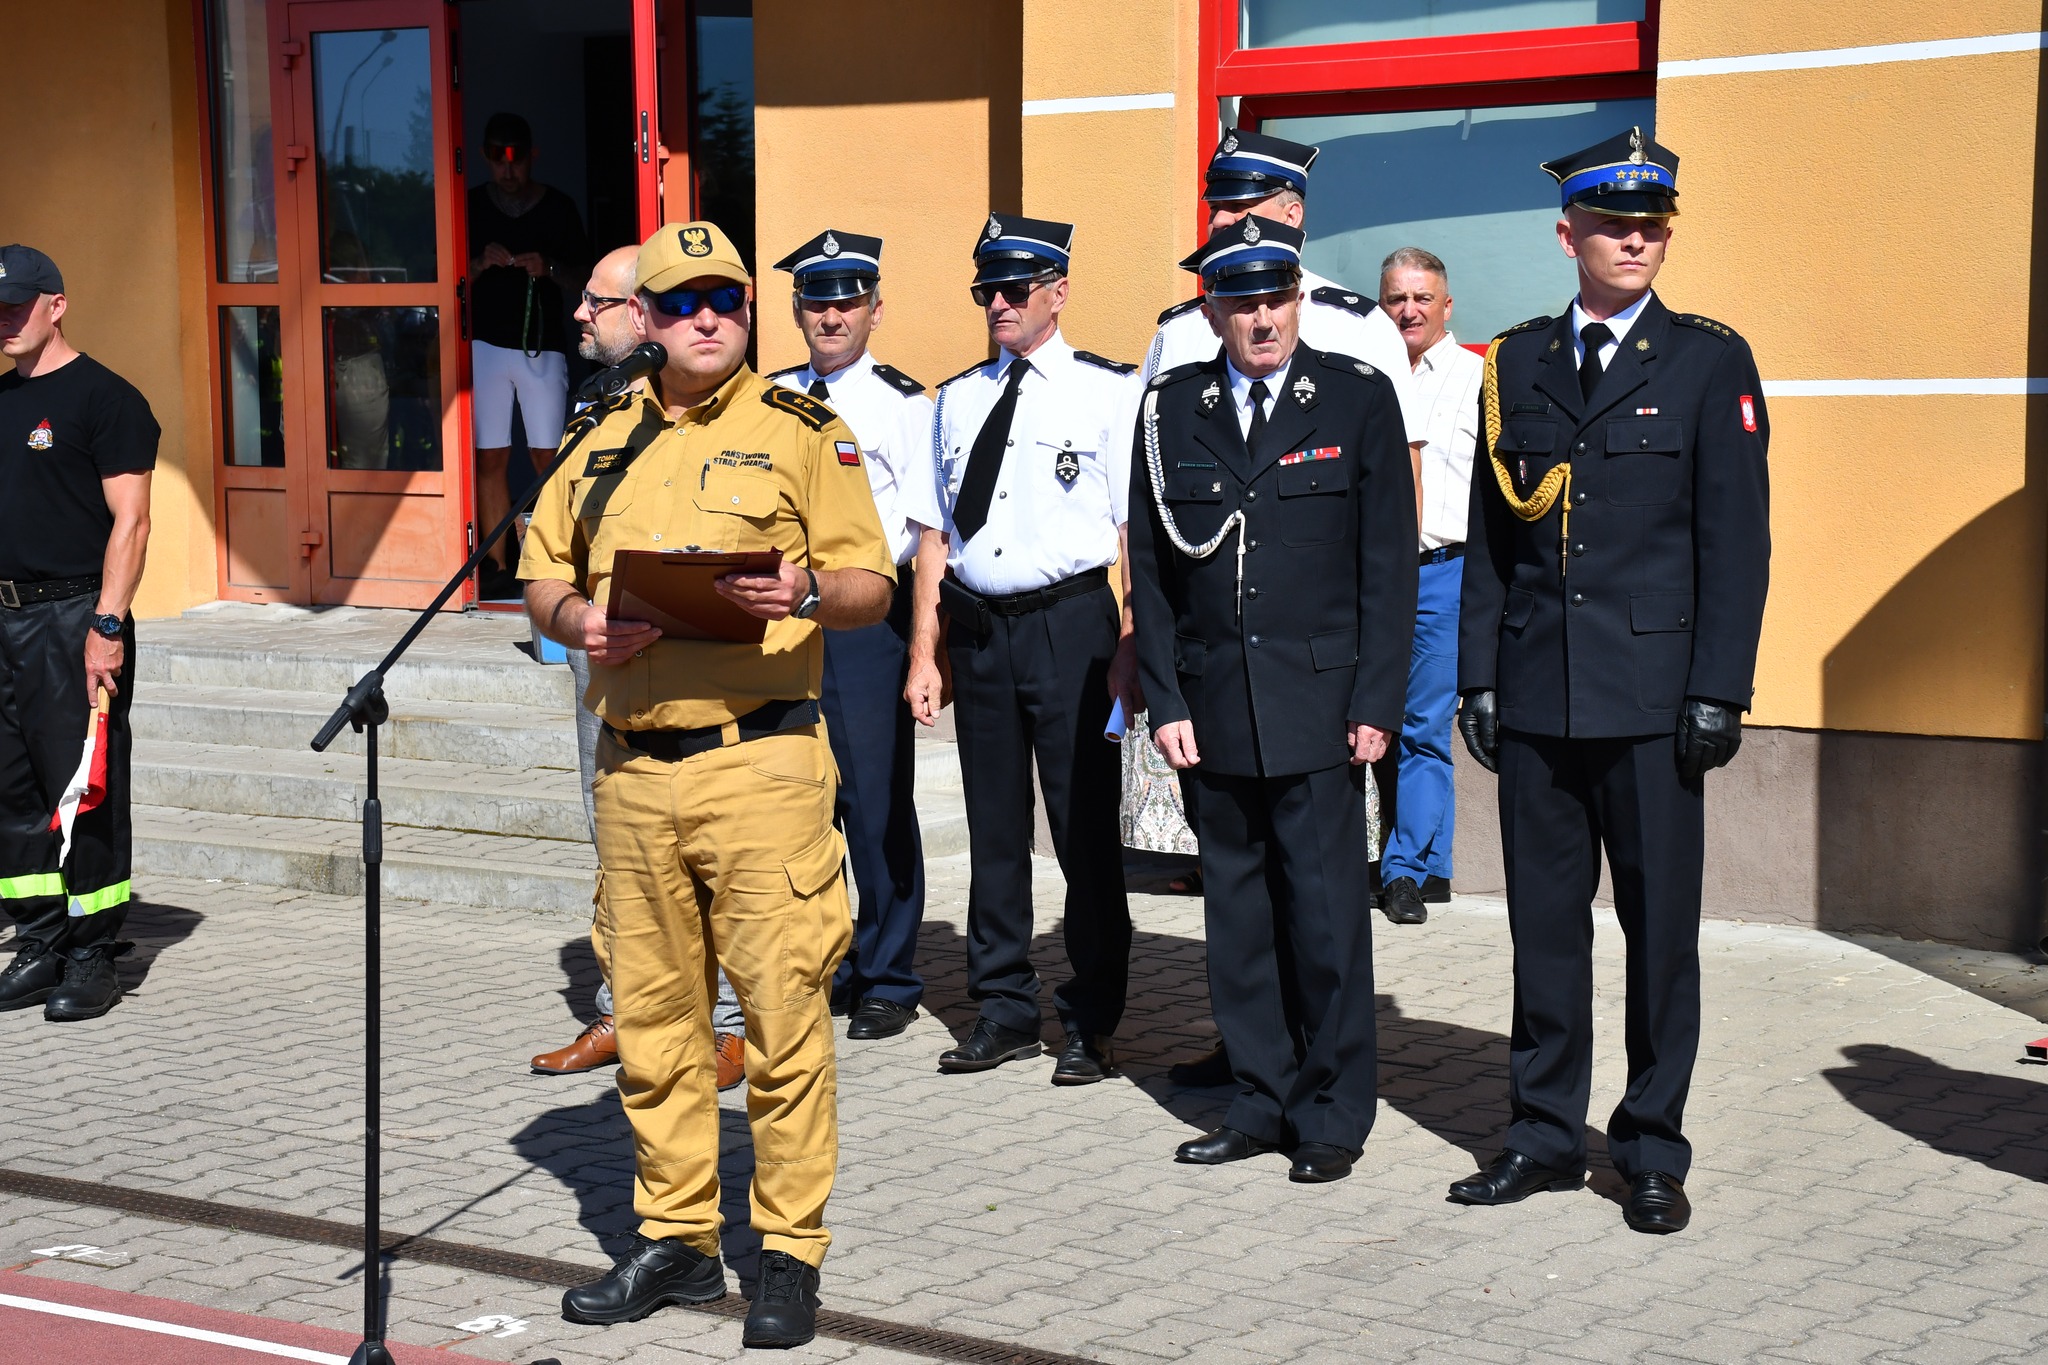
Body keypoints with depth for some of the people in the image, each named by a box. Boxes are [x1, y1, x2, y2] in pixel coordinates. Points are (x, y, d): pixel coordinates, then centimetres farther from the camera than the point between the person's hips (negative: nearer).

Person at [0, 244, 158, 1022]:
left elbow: (130, 520, -12)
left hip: (73, 620, -7)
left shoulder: (104, 397, -6)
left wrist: (107, 625, -19)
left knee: (84, 794, -4)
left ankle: (93, 958, 3)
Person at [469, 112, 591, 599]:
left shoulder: (559, 206, 5)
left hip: (543, 344, 0)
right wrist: (481, 263, -11)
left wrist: (549, 268, -12)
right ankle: (497, 566, 1)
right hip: (486, 343, 1)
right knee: (491, 457, -2)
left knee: (547, 455, -4)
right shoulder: (471, 205, 7)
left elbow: (580, 278, 8)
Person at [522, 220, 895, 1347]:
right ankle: (676, 1239, 21)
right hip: (632, 766, 5)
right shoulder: (607, 444, 16)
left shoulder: (802, 431, 3)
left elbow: (871, 585, 0)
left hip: (760, 762, -4)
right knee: (651, 1012, 10)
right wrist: (577, 618, -2)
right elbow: (543, 575, 20)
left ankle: (791, 1254, 5)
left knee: (782, 1009, -5)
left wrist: (804, 595, -20)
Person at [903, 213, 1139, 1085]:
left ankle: (1091, 1023, 11)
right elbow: (937, 536, 15)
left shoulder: (1107, 391, -1)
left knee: (1084, 825, 1)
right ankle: (1004, 1011, 21)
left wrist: (1130, 652, -12)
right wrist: (924, 652, 10)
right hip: (977, 625, 5)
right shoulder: (957, 399, 13)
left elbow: (1136, 532, -5)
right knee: (993, 826, 10)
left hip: (1069, 621, -5)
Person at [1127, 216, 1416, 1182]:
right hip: (1213, 704, 3)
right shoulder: (1171, 410, 8)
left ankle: (1333, 1112, 11)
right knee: (1237, 910, 8)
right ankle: (1263, 1102, 20)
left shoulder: (1358, 399, 2)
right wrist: (1165, 699, 1)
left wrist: (1376, 702, -6)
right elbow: (1150, 567, 8)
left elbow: (1390, 561, 0)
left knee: (1325, 911, -1)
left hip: (1319, 701, -3)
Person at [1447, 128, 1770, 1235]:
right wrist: (1479, 676, 6)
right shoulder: (1517, 363, 10)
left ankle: (1654, 1152, 14)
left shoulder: (1709, 361, 1)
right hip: (1535, 695, 3)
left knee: (1660, 926, 3)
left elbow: (1736, 540, -2)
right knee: (1544, 923, 9)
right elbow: (1488, 535, 12)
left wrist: (1718, 691, -9)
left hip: (1652, 693, -3)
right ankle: (1545, 1135, 21)